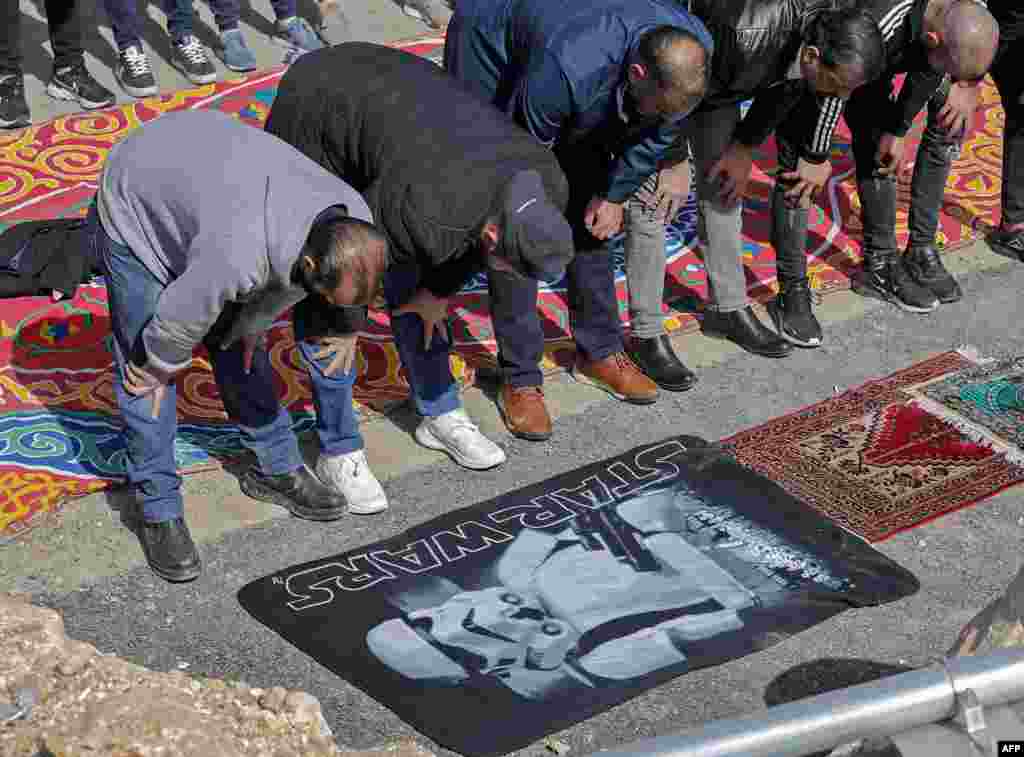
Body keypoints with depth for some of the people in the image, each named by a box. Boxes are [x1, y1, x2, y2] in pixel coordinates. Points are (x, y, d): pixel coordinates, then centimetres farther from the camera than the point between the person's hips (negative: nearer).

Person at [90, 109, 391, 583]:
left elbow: (285, 278, -1)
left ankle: (276, 470, 29)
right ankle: (159, 511, 10)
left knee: (240, 350, 13)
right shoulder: (238, 254, -45)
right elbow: (181, 317, -25)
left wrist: (250, 327, 11)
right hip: (135, 207, -6)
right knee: (146, 376, -4)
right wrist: (165, 364, -6)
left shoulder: (353, 223, -23)